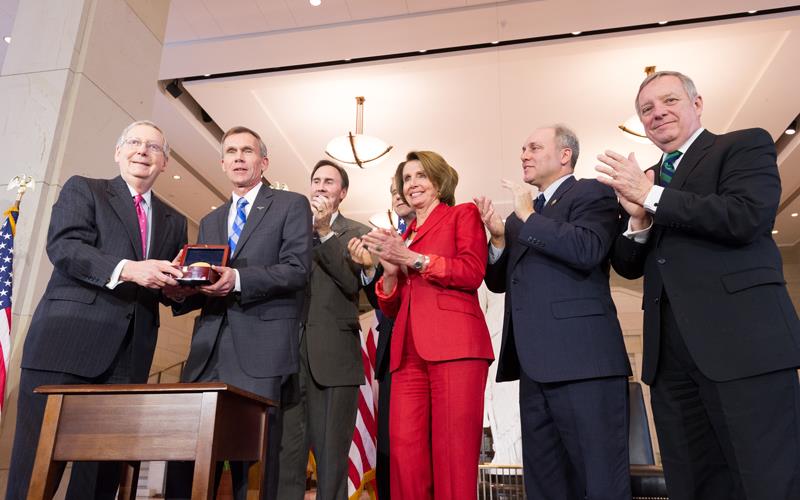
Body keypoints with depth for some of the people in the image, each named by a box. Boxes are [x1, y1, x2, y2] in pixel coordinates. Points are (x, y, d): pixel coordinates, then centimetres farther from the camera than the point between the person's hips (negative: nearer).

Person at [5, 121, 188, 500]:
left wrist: (180, 283, -4)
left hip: (130, 356, 4)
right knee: (38, 458, -2)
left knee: (104, 468, 6)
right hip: (67, 341, -3)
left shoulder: (173, 221, 20)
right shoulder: (82, 189, 10)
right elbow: (62, 246, -8)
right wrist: (129, 269, -22)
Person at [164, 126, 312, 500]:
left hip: (260, 347, -5)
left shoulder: (291, 205, 6)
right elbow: (204, 284, 21)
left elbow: (297, 269, -7)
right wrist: (185, 288, -2)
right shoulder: (209, 222, 25)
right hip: (209, 347, 5)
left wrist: (239, 279, -19)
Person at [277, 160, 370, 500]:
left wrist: (325, 233, -9)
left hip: (334, 357, -2)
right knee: (286, 454, 1)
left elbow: (354, 283, -6)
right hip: (292, 354, 2)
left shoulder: (357, 233, 10)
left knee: (332, 458, 2)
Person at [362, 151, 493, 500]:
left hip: (454, 344, -5)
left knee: (454, 451, -8)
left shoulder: (463, 214, 13)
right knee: (404, 451, -3)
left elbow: (473, 272, -4)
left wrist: (412, 258, -9)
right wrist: (390, 270, 2)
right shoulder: (402, 237, 26)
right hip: (408, 352, 5)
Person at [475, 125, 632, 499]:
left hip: (581, 358, -7)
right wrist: (499, 236, 3)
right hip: (535, 365, 8)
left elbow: (586, 250, -19)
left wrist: (528, 216, -9)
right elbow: (499, 281, 20)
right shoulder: (522, 216, 23)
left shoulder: (592, 193, 1)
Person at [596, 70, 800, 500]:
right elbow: (628, 266, 15)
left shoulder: (745, 145, 6)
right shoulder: (644, 180, 21)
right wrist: (638, 219, -4)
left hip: (742, 340, -5)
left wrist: (651, 196, -9)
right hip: (669, 352, 6)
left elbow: (747, 218, -13)